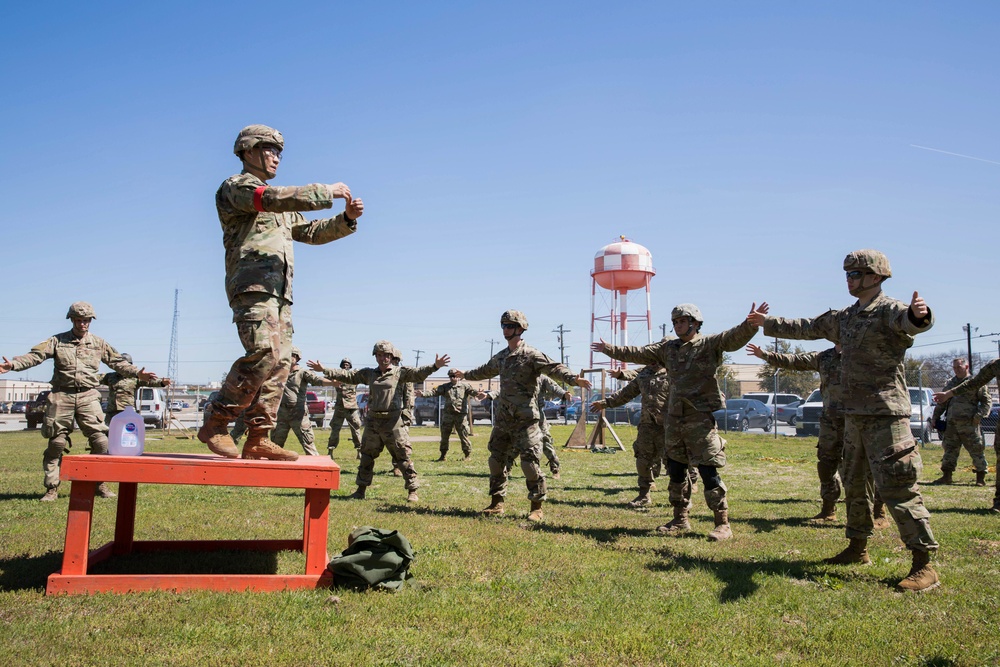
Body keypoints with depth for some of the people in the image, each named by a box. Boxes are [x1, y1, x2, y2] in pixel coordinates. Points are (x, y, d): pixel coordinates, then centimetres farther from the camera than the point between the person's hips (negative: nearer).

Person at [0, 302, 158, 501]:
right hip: (62, 396, -1)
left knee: (100, 441, -7)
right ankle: (52, 488, 11)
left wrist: (137, 373, 1)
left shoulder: (99, 343, 12)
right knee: (56, 443, 2)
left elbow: (118, 362, 14)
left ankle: (100, 484, 6)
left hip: (88, 396, 1)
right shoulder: (57, 341, 7)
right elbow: (35, 356, -4)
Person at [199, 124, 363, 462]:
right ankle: (215, 422, -12)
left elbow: (311, 232, 27)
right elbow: (275, 198, -16)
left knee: (280, 362, 1)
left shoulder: (282, 209, 30)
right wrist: (327, 192, -12)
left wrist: (347, 219, 10)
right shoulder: (236, 186, 3)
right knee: (264, 354, -23)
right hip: (252, 284, -9)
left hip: (279, 292, 9)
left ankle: (257, 440, 1)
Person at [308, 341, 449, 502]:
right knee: (367, 456, 14)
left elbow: (418, 373, -18)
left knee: (403, 456, -2)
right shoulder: (369, 374, 10)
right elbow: (347, 375, 13)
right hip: (372, 421, 5)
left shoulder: (399, 372, -3)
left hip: (393, 422, -5)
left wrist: (434, 366, -37)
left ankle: (412, 491, 6)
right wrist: (324, 370, 11)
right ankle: (361, 490, 27)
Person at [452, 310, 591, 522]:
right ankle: (497, 503, 22)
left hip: (524, 419, -7)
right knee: (497, 460, 11)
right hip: (502, 419, 7)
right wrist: (465, 375, 48)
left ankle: (537, 507, 2)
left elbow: (554, 368, -22)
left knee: (529, 462, -8)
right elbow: (485, 371, 34)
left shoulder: (531, 355, -9)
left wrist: (573, 378, -39)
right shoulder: (501, 357, 14)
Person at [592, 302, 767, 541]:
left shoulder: (710, 344, -4)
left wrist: (750, 323, -40)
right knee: (676, 471, 13)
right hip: (674, 418, 7)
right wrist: (610, 349, 23)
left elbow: (735, 337, -21)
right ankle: (680, 519, 26)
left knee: (709, 472, -8)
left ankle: (722, 524, 0)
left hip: (701, 418, -7)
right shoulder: (668, 348, 13)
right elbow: (638, 353, 21)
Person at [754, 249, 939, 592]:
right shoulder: (845, 317, 15)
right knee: (854, 483, 18)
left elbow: (908, 320, -34)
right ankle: (858, 547, 32)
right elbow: (808, 328, 28)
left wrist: (918, 315, -58)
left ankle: (924, 566, -7)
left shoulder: (888, 310, -11)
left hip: (885, 414, -9)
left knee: (897, 487, -11)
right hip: (854, 414, 9)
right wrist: (768, 323, 35)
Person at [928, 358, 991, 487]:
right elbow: (941, 403, 23)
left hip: (969, 424, -5)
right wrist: (935, 417, 15)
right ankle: (947, 476, 11)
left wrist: (979, 414, -14)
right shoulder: (950, 383, 18)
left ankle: (981, 477, 7)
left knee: (976, 450, -1)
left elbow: (987, 401, -1)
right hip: (951, 424, 5)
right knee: (949, 450, 6)